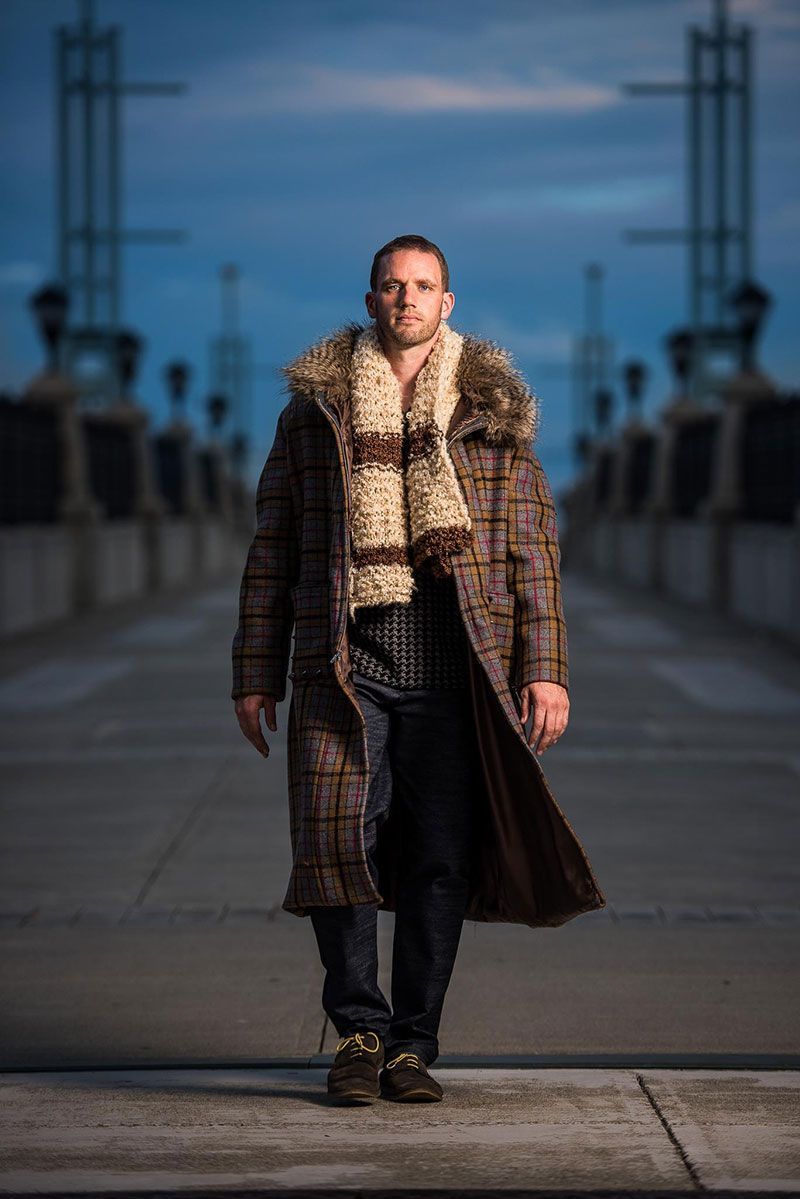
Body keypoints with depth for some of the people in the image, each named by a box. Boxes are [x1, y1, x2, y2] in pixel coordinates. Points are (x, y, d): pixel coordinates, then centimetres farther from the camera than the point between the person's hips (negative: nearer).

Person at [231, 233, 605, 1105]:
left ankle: (413, 1046, 11)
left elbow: (532, 549, 8)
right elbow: (273, 551, 13)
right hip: (345, 661, 0)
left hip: (455, 665, 0)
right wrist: (255, 675, 8)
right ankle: (358, 1030, 6)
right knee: (338, 839, -11)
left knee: (443, 857, -2)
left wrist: (544, 667, -2)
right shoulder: (314, 409, 11)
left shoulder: (493, 413, 10)